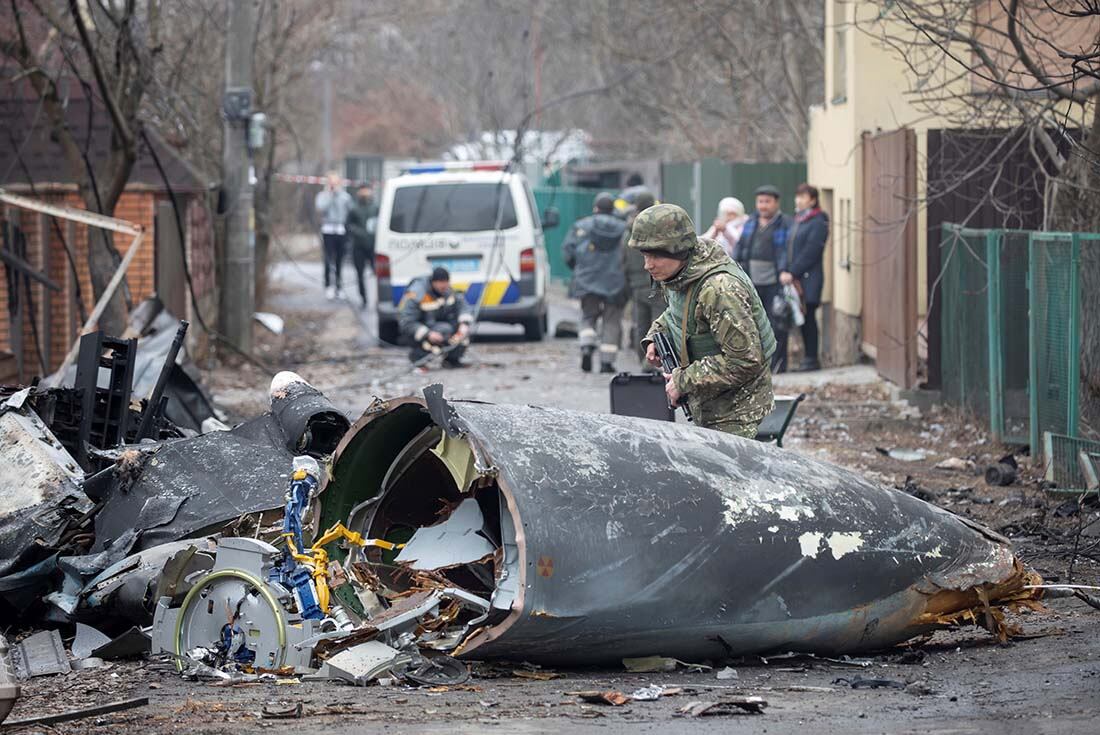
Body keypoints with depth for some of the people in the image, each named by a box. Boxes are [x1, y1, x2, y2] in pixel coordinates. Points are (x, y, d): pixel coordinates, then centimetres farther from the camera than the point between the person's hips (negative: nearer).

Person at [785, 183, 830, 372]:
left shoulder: (818, 223, -8)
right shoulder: (797, 221, 17)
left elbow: (810, 252, -15)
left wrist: (793, 273, -17)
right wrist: (785, 272, 4)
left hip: (809, 278, -8)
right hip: (795, 278, 8)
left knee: (808, 317, -6)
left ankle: (812, 359, -2)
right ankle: (808, 357, 14)